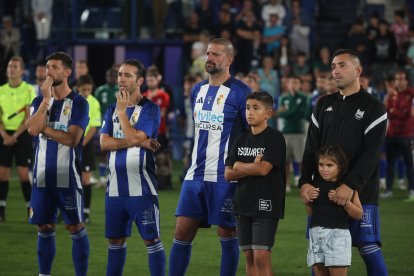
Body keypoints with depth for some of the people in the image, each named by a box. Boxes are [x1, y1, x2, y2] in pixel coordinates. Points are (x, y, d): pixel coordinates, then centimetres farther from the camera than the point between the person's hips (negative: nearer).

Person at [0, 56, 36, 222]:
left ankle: (31, 209, 0)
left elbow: (28, 118, -8)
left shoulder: (28, 90, -3)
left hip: (22, 134, -3)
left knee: (23, 173, -7)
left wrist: (15, 136, -14)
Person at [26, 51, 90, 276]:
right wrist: (46, 100, -12)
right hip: (42, 176, 4)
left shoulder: (78, 103, -4)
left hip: (68, 177, -4)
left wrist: (44, 128, -8)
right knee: (44, 228, 9)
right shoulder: (39, 101, 10)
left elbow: (71, 138, -15)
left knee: (75, 228, -3)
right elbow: (32, 129, -8)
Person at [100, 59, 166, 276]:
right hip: (115, 187, 6)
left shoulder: (150, 109, -5)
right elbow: (104, 143, -2)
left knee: (151, 239, -4)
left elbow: (133, 137, -19)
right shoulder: (112, 109, 12)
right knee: (115, 239, 13)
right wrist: (138, 143, -12)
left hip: (141, 187, -6)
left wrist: (122, 111, -9)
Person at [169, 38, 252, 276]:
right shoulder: (198, 90, 13)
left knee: (227, 234, 2)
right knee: (182, 232, 3)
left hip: (225, 176, -6)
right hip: (196, 174, 6)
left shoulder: (240, 92, -8)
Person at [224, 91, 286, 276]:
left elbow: (264, 169, -18)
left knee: (261, 255, -13)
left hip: (266, 205, -6)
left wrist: (240, 166, -3)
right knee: (249, 256, 8)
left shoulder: (275, 138, -7)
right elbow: (228, 174, 5)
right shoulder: (242, 139, 11)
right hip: (243, 205, 6)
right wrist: (252, 167, -10)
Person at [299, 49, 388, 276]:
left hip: (360, 191, -5)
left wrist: (351, 185, -22)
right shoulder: (324, 105, 14)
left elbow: (371, 154, -10)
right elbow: (311, 148, 10)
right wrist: (305, 182, -5)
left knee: (369, 248, -8)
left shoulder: (373, 108, -1)